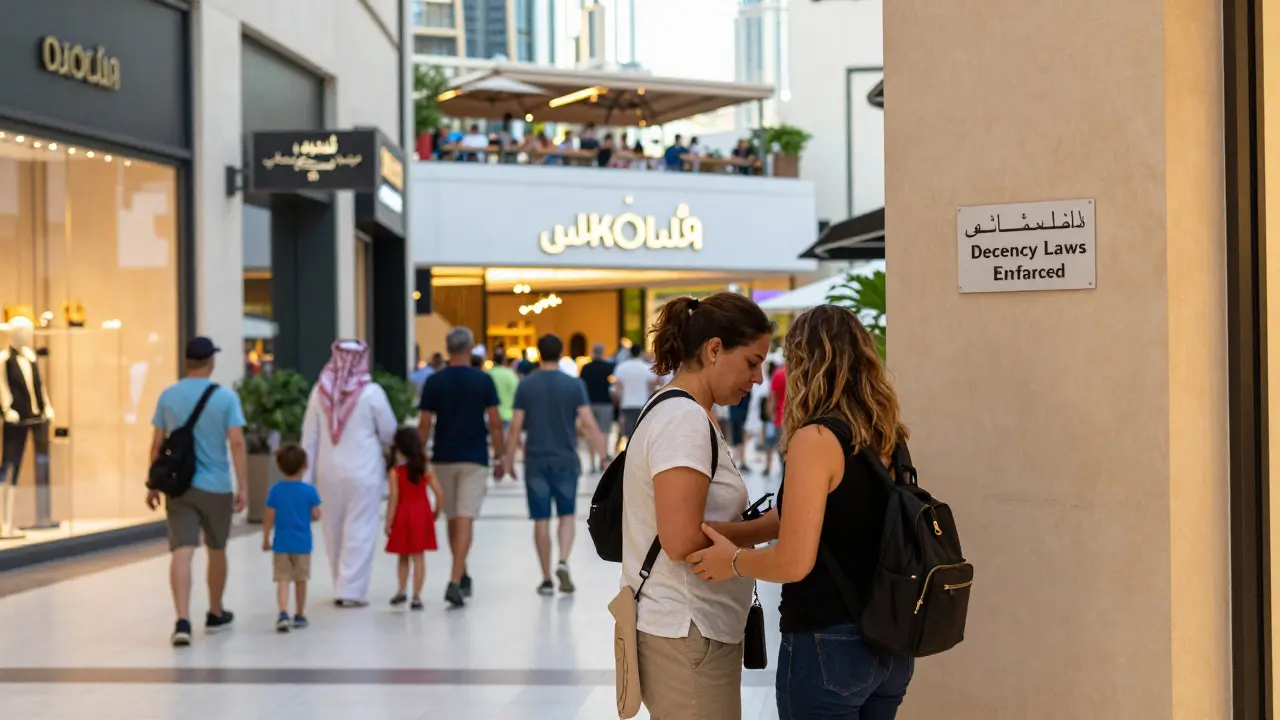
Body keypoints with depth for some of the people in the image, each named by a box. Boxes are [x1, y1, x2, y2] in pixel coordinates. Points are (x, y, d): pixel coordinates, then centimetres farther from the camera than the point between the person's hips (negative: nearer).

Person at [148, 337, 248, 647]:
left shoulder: (168, 396, 3)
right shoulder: (226, 397, -5)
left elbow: (157, 444, 6)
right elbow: (237, 442, -12)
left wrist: (153, 485, 14)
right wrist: (243, 487, -10)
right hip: (216, 487, -1)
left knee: (182, 552, -6)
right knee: (216, 551, 17)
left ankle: (182, 621, -21)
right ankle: (215, 614, 33)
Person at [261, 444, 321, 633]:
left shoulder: (276, 490, -5)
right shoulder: (309, 491, -7)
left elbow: (269, 517, -5)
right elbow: (316, 515, -5)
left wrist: (266, 539, 6)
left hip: (281, 543, 0)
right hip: (302, 543, 0)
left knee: (283, 580, -1)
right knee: (300, 580, 13)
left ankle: (283, 614, -20)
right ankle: (299, 615, 24)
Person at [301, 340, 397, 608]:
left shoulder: (320, 391, 0)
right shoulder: (371, 392, -9)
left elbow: (309, 436, 4)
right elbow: (389, 432, 0)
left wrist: (307, 475, 10)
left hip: (329, 472, 4)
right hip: (363, 472, -4)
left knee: (334, 530, 14)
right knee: (360, 530, 1)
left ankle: (341, 588, 21)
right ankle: (351, 590, -1)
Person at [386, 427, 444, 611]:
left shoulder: (395, 472, -11)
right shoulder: (426, 469, -1)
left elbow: (394, 499, -13)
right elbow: (440, 494, -3)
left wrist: (388, 523, -6)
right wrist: (435, 513, 12)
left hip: (403, 516, -1)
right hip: (422, 515, 2)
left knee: (403, 556, 17)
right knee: (418, 557, 2)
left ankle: (402, 590, 16)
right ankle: (416, 596, 1)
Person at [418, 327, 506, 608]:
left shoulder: (434, 382, -1)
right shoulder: (483, 381, -5)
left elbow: (424, 424, -1)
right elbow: (495, 423, -4)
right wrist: (499, 457, 5)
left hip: (443, 458, 2)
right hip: (475, 459, -2)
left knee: (453, 519, 16)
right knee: (465, 520, -6)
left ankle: (462, 576, 29)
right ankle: (455, 582, -17)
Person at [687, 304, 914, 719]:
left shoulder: (816, 439, -17)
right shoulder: (887, 440, 5)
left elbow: (794, 562, -21)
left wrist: (733, 561, -4)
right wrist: (734, 536, 18)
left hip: (828, 647, -7)